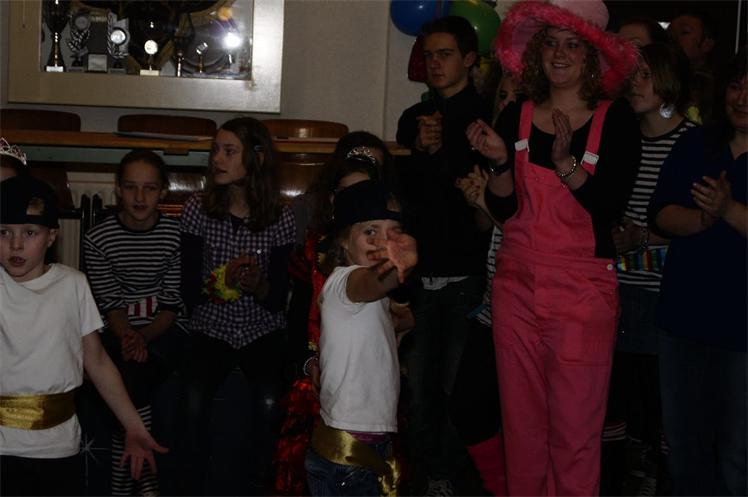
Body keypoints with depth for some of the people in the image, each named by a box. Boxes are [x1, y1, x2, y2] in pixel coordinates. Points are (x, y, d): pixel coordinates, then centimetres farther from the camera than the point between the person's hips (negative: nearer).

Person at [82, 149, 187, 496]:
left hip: (163, 329, 0)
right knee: (130, 378, -28)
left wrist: (143, 337, -19)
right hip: (119, 331, 0)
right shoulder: (98, 239, -2)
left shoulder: (177, 235, -4)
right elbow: (110, 304, -3)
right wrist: (128, 337, -21)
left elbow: (172, 303, -3)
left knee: (130, 376, -26)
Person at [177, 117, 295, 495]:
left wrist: (259, 286, -25)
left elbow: (279, 301, -2)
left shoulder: (280, 219, -5)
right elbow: (189, 293, -5)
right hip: (211, 330, 0)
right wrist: (222, 279, -25)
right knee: (193, 400, -27)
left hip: (262, 332, 0)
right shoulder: (198, 210, -5)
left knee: (268, 403, -27)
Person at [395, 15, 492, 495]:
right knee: (418, 384, 3)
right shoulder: (414, 119, 15)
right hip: (422, 271, 4)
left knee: (455, 388, -2)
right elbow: (401, 189, 14)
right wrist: (419, 152, -3)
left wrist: (441, 152, -6)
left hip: (466, 273, -4)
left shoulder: (488, 116, -2)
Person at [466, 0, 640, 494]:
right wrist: (499, 160, -11)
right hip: (518, 284, 4)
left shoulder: (615, 120, -4)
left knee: (576, 430, -2)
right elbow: (503, 209, 5)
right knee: (522, 425, 10)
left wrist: (566, 163, -22)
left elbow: (611, 209, -11)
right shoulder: (516, 116, 6)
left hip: (583, 290, -3)